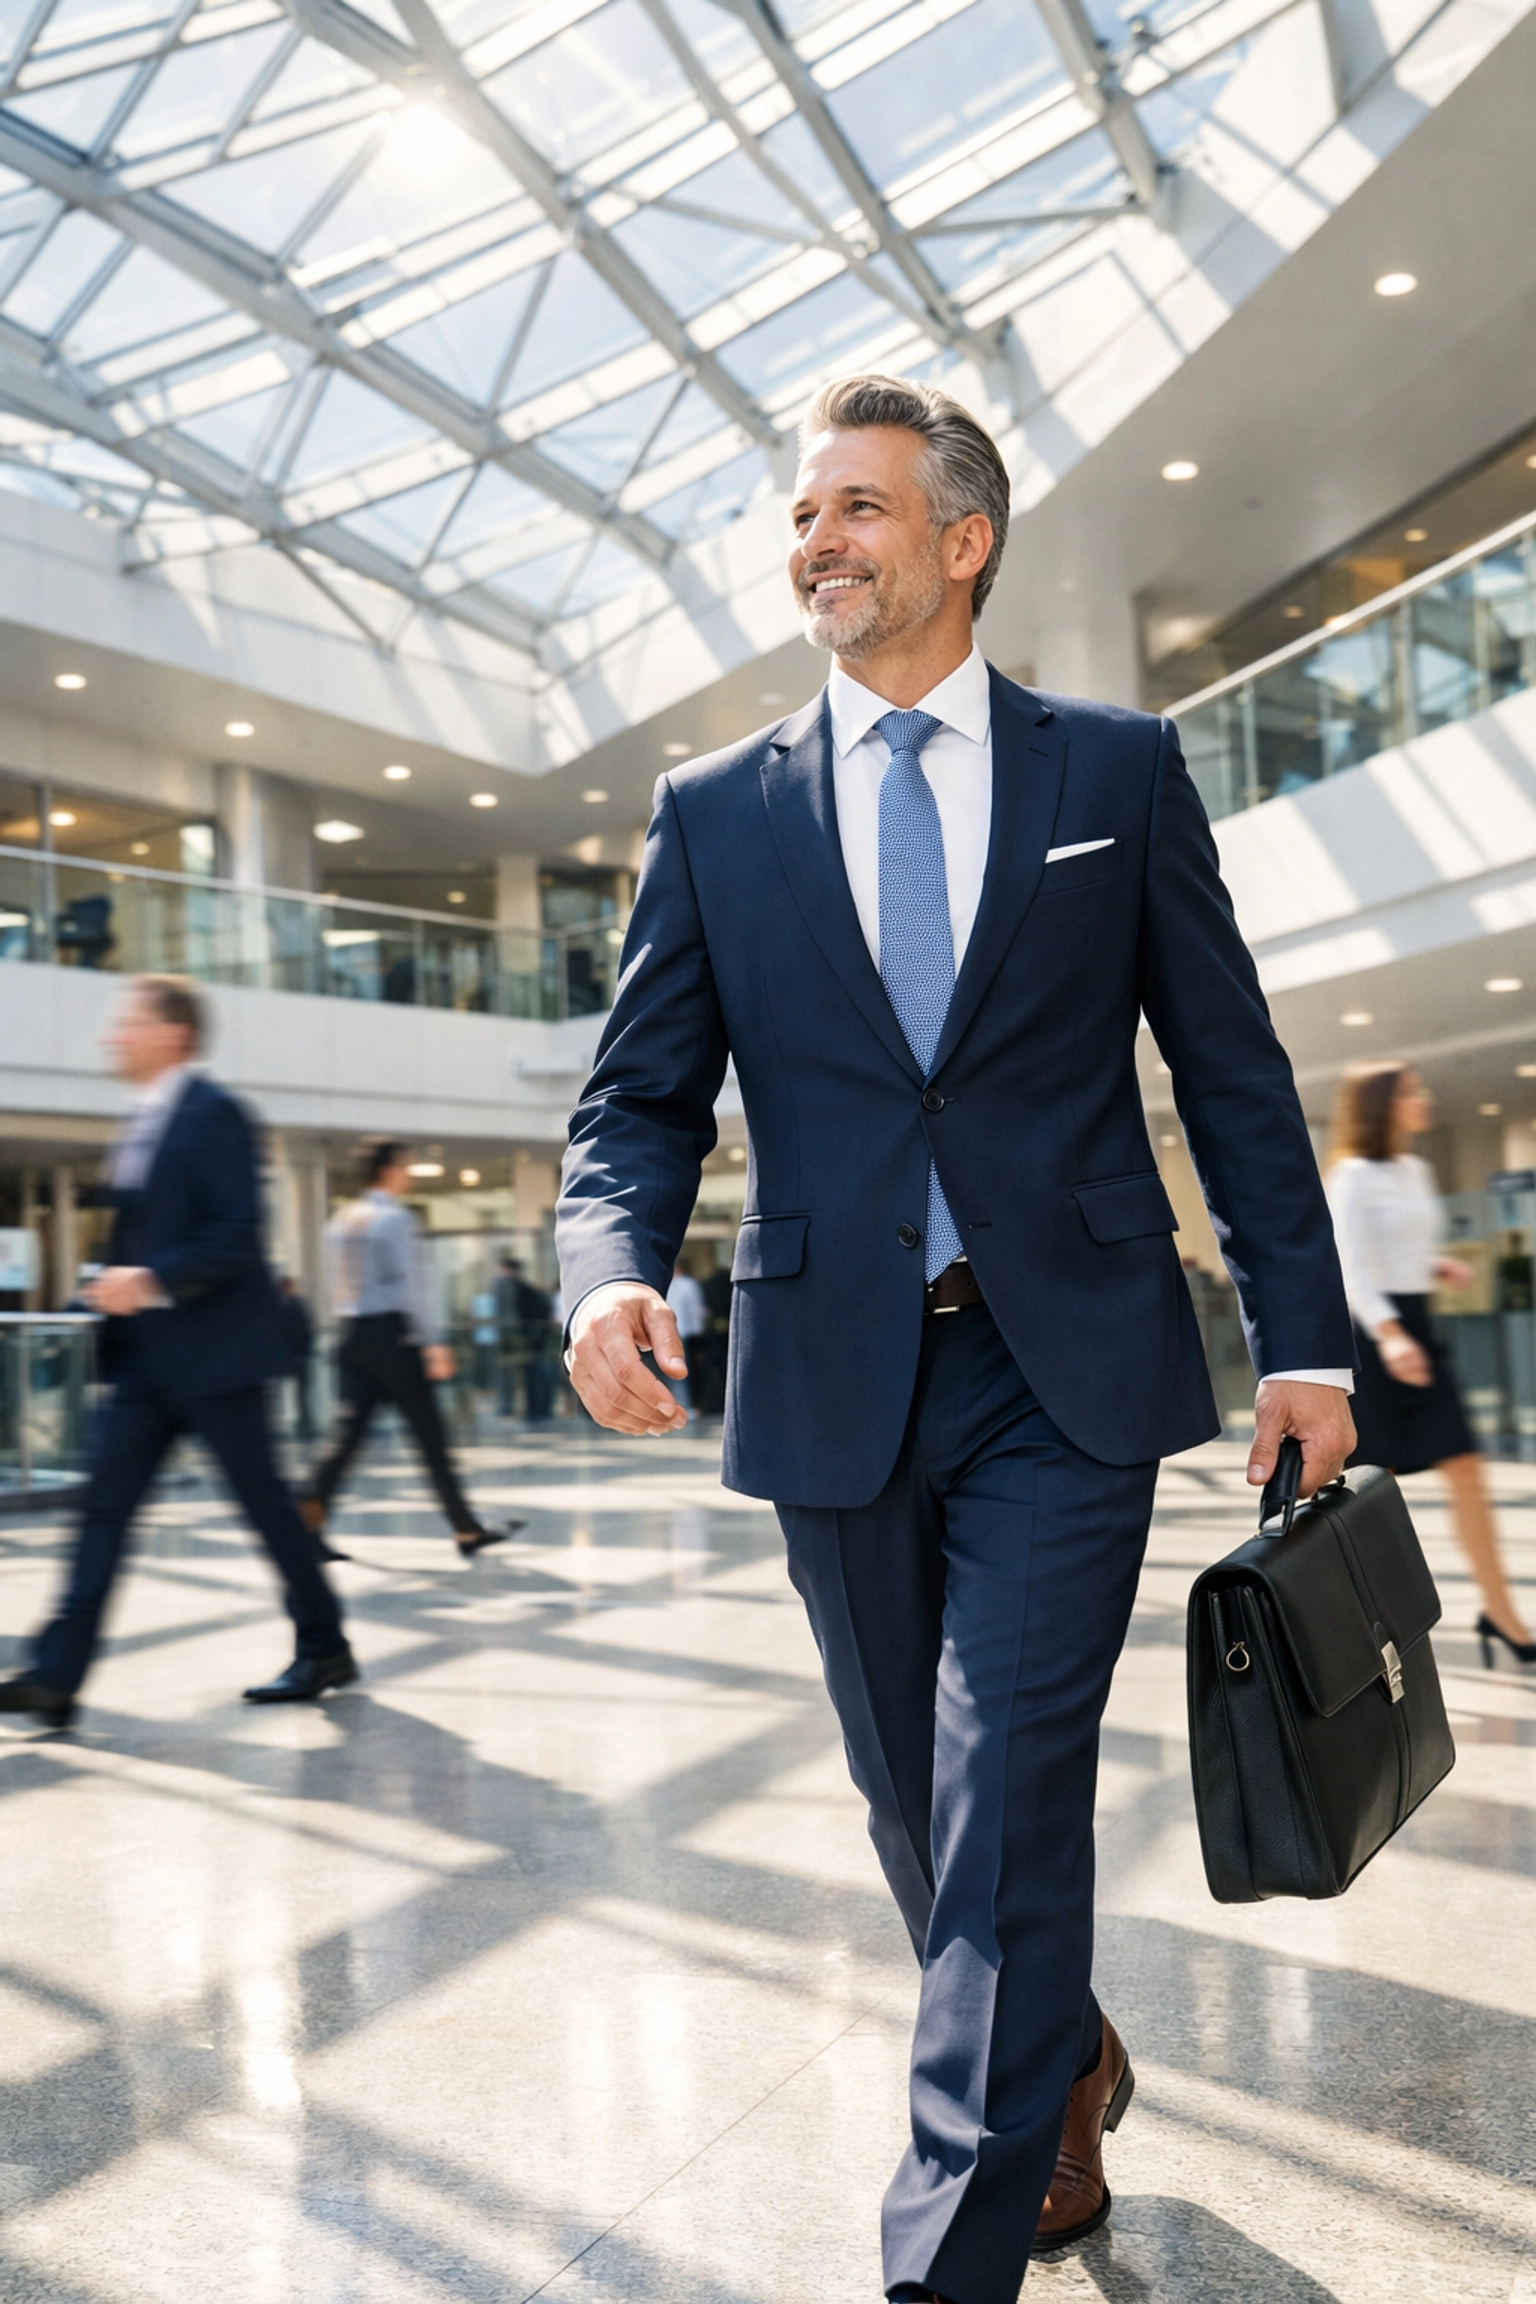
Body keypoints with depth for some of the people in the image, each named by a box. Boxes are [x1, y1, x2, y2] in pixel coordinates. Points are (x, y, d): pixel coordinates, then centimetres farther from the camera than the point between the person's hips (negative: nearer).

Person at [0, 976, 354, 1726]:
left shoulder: (212, 1114, -13)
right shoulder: (144, 1122, 15)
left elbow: (238, 1233, -20)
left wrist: (153, 1280, -26)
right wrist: (120, 1284, 13)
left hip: (213, 1348, -9)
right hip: (148, 1355, 9)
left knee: (265, 1501, 2)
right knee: (105, 1503, 3)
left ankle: (324, 1650, 17)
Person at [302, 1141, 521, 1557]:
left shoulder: (340, 1222, 15)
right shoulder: (395, 1217, -8)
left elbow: (340, 1286, 17)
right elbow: (414, 1284, -14)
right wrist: (433, 1343, -13)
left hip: (353, 1334, 7)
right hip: (392, 1333, -7)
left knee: (349, 1430, 4)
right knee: (430, 1434, 0)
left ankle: (309, 1517, -9)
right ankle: (467, 1530, 7)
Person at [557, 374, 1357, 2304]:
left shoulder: (1119, 771, 4)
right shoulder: (715, 810, 7)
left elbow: (1233, 1072, 5)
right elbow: (641, 1096, 3)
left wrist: (1302, 1336, 1)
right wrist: (611, 1268, -17)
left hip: (1063, 1370, -2)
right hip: (834, 1380, 3)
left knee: (1007, 1798, -6)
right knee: (914, 1801, 16)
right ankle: (1062, 2068, 43)